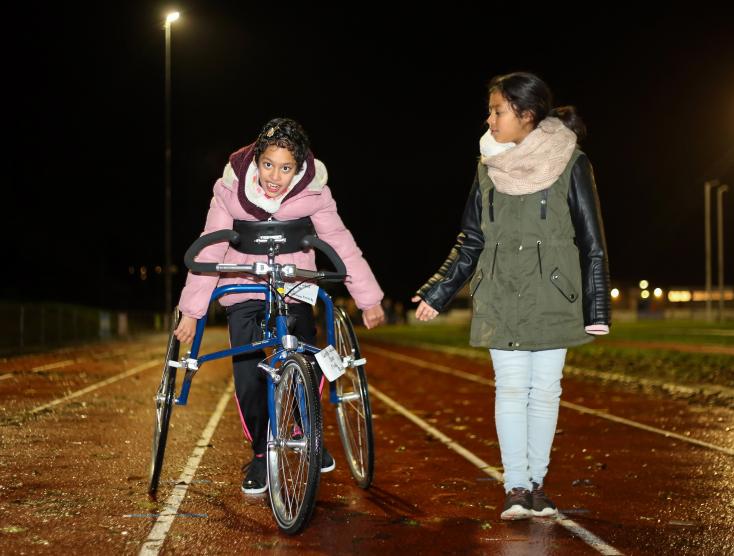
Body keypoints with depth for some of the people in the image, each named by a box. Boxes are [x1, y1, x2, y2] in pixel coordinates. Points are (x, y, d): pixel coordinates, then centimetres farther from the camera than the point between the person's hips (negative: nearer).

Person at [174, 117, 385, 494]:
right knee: (248, 378, -9)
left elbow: (342, 245, -12)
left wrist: (369, 299, -12)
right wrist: (191, 311, -19)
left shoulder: (313, 193, -17)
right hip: (243, 290, 0)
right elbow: (210, 251, -16)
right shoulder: (231, 189, -17)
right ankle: (260, 454, 14)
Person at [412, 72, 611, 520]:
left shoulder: (570, 164, -3)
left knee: (545, 390, 3)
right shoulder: (491, 168, 8)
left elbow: (591, 242, -1)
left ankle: (537, 483, 14)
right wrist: (437, 294, 12)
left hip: (553, 299, -2)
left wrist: (597, 308, -4)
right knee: (511, 388, -2)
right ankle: (516, 487, 2)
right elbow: (470, 243, 14)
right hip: (501, 300, 2)